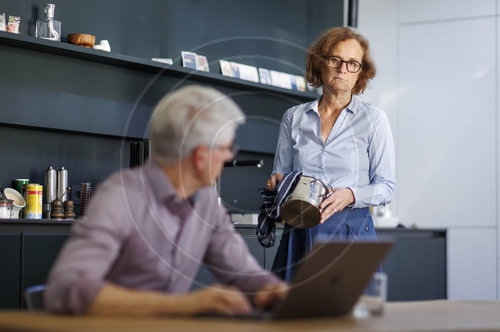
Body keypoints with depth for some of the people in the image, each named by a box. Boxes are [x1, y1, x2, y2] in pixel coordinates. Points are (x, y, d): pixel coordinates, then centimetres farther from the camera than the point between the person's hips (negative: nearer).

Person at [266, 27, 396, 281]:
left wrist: (351, 195, -17)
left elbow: (386, 187, 1)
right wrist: (277, 182, -6)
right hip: (299, 234, 2)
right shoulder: (294, 117, 11)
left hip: (352, 230, -2)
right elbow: (281, 173, 17)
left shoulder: (374, 120, 4)